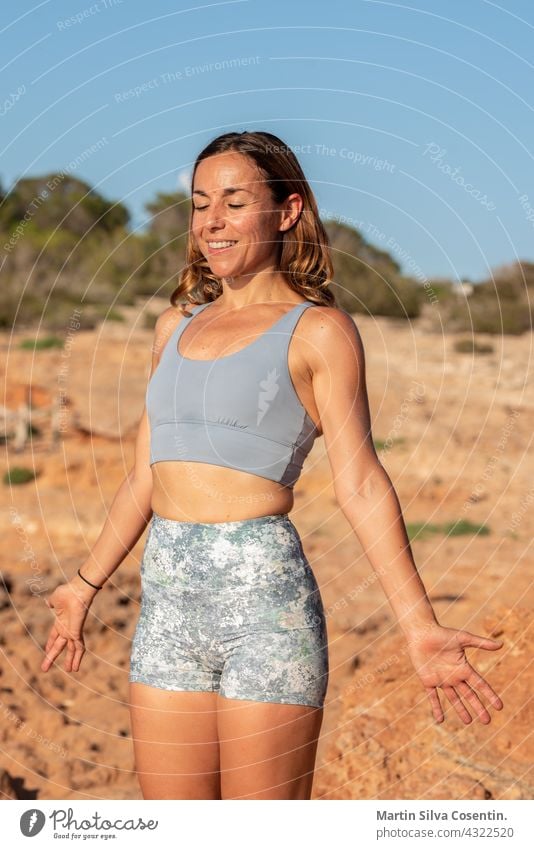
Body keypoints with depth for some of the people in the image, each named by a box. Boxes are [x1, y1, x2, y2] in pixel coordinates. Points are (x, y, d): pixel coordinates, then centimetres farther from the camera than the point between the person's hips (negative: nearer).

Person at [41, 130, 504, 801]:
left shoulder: (317, 329, 0)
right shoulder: (175, 325, 16)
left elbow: (359, 484, -8)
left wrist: (419, 626, -16)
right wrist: (85, 585, 28)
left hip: (264, 595, -6)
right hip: (167, 601, 6)